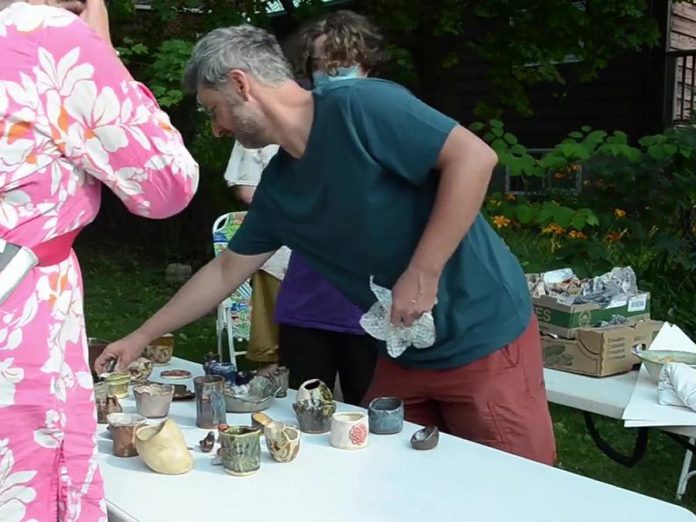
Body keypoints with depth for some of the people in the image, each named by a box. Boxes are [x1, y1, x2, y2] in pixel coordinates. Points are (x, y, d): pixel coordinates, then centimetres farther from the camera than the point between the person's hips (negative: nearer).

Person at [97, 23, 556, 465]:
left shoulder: (357, 106, -17)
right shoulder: (276, 188, 6)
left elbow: (473, 157, -22)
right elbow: (225, 272, 17)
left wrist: (422, 274, -22)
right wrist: (141, 338, 21)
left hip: (483, 339, -7)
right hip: (406, 355, 7)